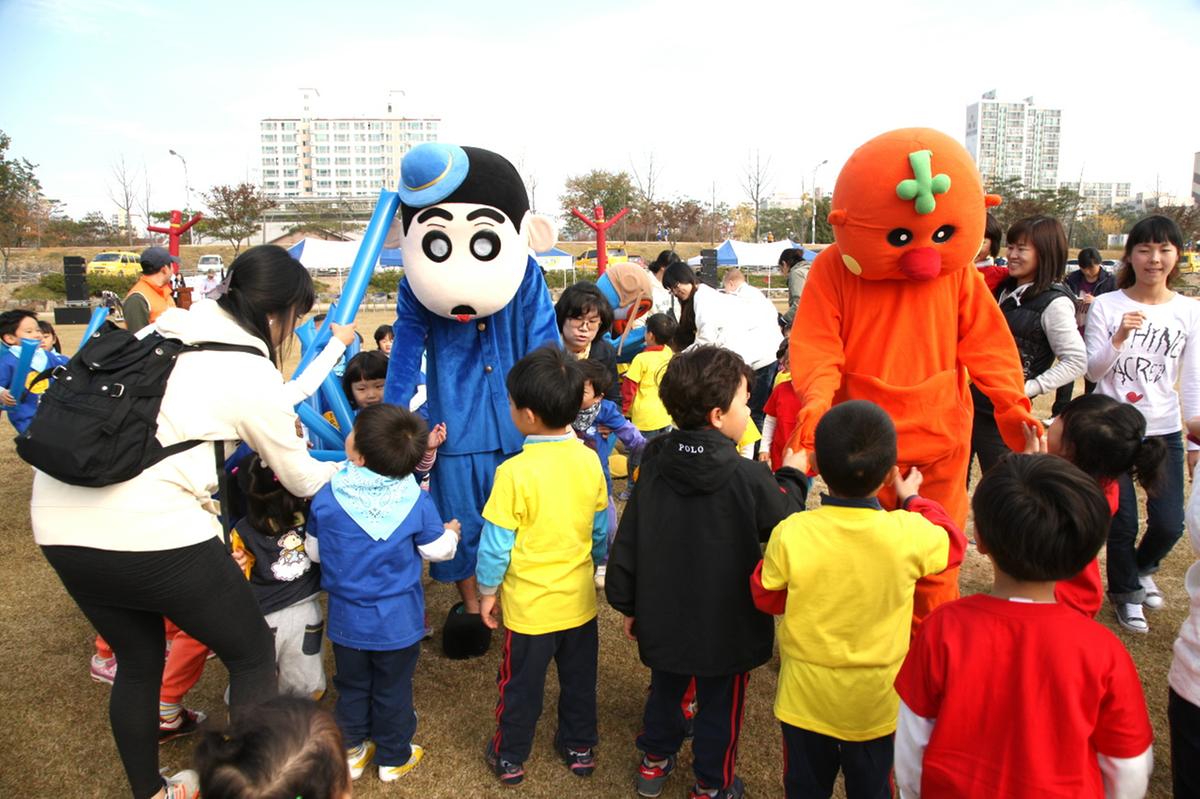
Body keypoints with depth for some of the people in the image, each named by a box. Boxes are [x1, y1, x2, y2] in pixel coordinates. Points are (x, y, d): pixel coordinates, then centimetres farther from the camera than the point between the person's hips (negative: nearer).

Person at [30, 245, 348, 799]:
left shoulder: (161, 332, 13)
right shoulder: (250, 372, -4)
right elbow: (301, 478, 8)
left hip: (59, 524, 8)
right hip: (150, 533, -8)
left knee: (138, 660, 27)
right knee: (253, 653, 13)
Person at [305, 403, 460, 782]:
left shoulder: (325, 498, -16)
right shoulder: (417, 501, -18)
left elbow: (314, 551, -1)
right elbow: (437, 550, -6)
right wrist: (450, 533, 16)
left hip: (347, 620, 1)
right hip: (399, 622, -1)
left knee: (352, 687, 22)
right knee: (393, 691, 17)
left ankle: (353, 752, 36)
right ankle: (393, 758, 32)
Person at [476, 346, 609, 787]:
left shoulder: (514, 472, -24)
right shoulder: (589, 460, -9)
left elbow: (496, 542, -16)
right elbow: (601, 528, 3)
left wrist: (487, 590, -1)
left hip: (530, 604, -4)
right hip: (579, 599, 4)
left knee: (521, 684, 16)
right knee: (579, 679, 22)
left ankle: (510, 757, 33)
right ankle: (580, 748, 39)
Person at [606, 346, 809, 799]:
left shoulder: (654, 466, -10)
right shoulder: (746, 477, -24)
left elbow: (627, 541, -3)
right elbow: (786, 521, -7)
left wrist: (626, 603, 9)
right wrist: (793, 475, 10)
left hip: (663, 617, 4)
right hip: (725, 625, -4)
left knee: (665, 690, 26)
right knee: (720, 705, 17)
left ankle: (654, 761, 45)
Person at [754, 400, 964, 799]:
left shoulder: (790, 534, -24)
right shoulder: (908, 532, -22)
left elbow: (767, 598, -7)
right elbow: (953, 542, 1)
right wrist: (913, 500, 15)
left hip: (806, 697, 0)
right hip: (877, 702, 1)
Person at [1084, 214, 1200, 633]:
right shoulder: (1106, 306, -6)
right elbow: (1092, 371, -7)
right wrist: (1117, 339, -24)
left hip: (1164, 432, 2)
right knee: (1122, 522, 0)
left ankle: (1141, 569, 36)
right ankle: (1126, 591, 29)